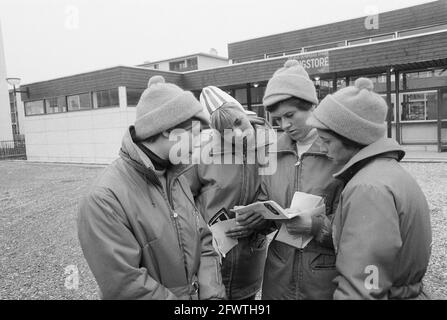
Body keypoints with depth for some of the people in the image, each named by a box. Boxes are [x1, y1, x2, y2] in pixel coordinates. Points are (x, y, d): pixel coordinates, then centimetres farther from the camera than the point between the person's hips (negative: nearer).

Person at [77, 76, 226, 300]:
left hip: (197, 293, 6)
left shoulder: (177, 178, -2)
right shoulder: (105, 200, -25)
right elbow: (127, 286, -26)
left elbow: (204, 243, -1)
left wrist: (212, 294, -13)